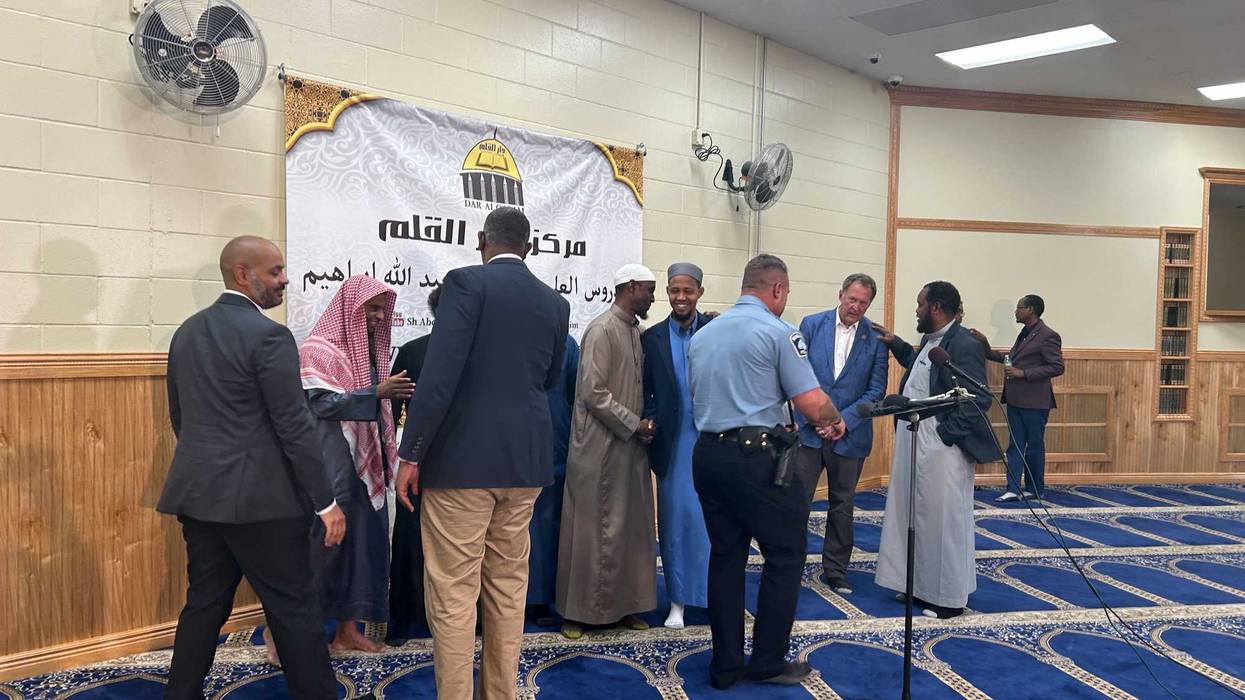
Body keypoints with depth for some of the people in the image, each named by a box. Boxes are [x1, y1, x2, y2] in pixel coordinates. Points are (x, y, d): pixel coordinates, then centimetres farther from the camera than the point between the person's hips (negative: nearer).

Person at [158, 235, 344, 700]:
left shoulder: (187, 332, 11)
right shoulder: (268, 335, -14)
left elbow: (178, 415, 18)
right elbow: (294, 427, -16)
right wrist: (326, 501, -11)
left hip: (199, 494, 8)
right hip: (262, 499, -8)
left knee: (205, 604, 16)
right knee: (294, 609, 2)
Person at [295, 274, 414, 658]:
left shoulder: (368, 348, 15)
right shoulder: (319, 349, -10)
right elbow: (321, 404, -19)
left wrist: (394, 395, 5)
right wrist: (377, 393, -25)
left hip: (366, 462, 8)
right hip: (332, 464, -8)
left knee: (363, 540, 9)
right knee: (323, 541, -4)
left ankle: (348, 627, 18)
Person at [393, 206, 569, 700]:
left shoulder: (466, 282, -7)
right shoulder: (555, 303, 9)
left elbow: (440, 373, -15)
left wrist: (410, 455, -11)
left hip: (462, 458, -5)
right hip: (525, 460, 6)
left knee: (453, 595, 2)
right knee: (508, 589, 15)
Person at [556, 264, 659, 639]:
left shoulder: (635, 330, 12)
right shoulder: (602, 330, -13)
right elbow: (593, 393, -18)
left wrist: (642, 423, 3)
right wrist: (635, 424, -14)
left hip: (630, 445, 8)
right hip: (601, 447, -8)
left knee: (632, 527, 12)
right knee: (594, 530, 1)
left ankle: (623, 604, 23)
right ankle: (578, 610, 13)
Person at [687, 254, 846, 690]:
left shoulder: (702, 335, 13)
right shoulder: (778, 332, -8)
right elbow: (813, 405, -12)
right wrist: (836, 420, 11)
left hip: (707, 454, 7)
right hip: (757, 458, -7)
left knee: (726, 556, 14)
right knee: (785, 555, 9)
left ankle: (726, 665, 20)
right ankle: (768, 662, 15)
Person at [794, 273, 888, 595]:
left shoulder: (876, 338, -2)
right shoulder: (812, 324, -1)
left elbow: (876, 389, -3)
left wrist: (844, 419, -13)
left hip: (850, 433, 1)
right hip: (808, 429, -1)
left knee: (842, 504, 12)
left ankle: (835, 571, 26)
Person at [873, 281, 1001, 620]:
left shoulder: (964, 345, -16)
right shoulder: (930, 340, 12)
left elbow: (979, 400, -20)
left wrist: (946, 432, -19)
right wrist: (895, 343, 26)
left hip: (941, 449, -10)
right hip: (913, 443, 10)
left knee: (944, 520, 2)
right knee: (917, 517, 17)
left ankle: (949, 598, 16)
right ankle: (922, 586, 32)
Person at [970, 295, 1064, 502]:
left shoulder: (1048, 336, -12)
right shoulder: (1024, 333, 14)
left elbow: (1057, 367, -16)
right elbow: (1012, 359, 23)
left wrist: (1023, 373, -19)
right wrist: (986, 348, 13)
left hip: (1034, 402, -8)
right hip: (1016, 400, 8)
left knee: (1034, 446, 5)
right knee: (1015, 445, 6)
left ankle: (1034, 490, 17)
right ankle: (1013, 489, 7)